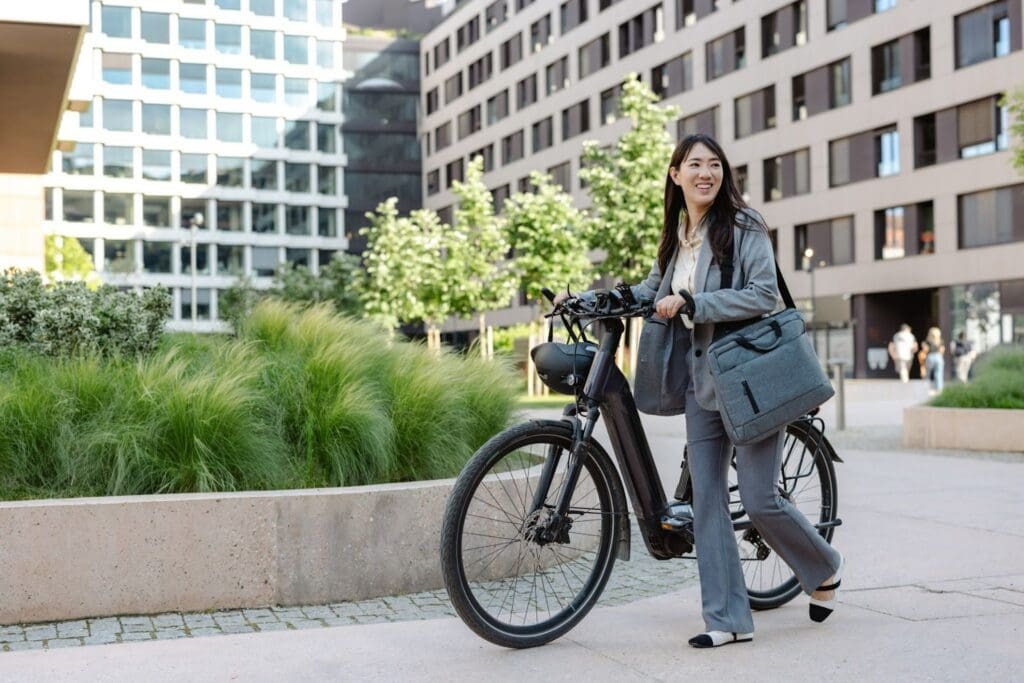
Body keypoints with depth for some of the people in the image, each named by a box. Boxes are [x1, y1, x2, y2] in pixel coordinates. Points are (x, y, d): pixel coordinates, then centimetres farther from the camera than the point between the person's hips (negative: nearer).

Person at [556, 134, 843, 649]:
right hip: (702, 380, 7)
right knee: (707, 500, 3)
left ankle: (824, 568, 24)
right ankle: (728, 620, 10)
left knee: (759, 499, -5)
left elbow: (764, 294, -16)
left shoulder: (743, 224, -7)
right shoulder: (676, 236, 13)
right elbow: (650, 291, 24)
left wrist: (692, 303, -20)